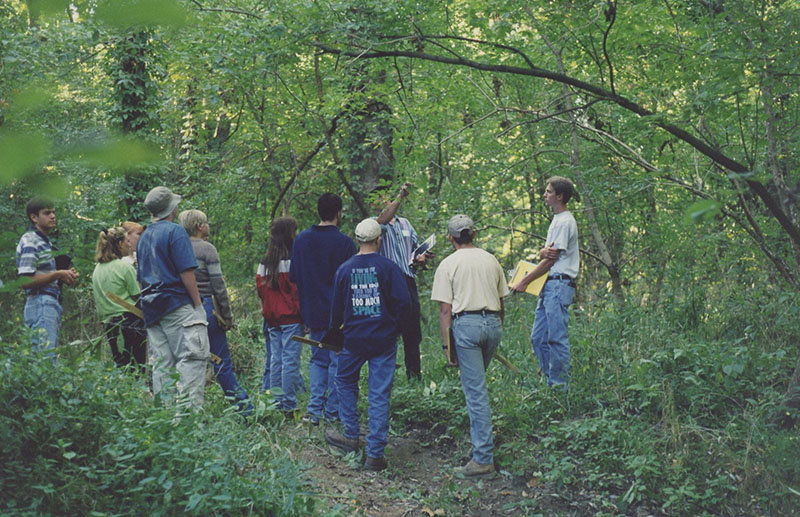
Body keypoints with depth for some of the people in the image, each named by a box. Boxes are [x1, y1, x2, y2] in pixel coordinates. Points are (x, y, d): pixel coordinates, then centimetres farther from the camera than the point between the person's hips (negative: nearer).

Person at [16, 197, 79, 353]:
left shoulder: (45, 241, 21)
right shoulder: (30, 241, -9)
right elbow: (26, 281, -18)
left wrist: (66, 276, 9)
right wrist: (57, 275, -13)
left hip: (52, 304, 10)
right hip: (40, 304, -10)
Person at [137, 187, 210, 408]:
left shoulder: (144, 237, 18)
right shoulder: (175, 231, -7)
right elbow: (186, 271, -13)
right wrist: (198, 303, -9)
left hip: (151, 307, 8)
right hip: (177, 305, -8)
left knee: (161, 363, 6)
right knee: (192, 357, -10)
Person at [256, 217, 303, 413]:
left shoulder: (265, 261, 9)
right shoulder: (292, 260, -11)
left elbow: (260, 288, 13)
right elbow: (298, 288, -13)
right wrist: (303, 313, -6)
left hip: (272, 319, 7)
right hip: (291, 318, -7)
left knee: (275, 359, 11)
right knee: (290, 360, -4)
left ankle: (276, 403, 14)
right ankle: (289, 404, -5)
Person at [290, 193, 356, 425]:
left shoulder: (301, 239, 3)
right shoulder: (345, 242, -12)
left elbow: (293, 276, 9)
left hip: (312, 311, 5)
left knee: (318, 359, 15)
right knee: (337, 361, 5)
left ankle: (314, 410, 7)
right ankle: (332, 411, 7)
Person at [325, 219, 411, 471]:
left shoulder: (344, 270, 1)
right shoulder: (388, 267, -7)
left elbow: (336, 308, 9)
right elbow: (404, 304, -10)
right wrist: (393, 326, 9)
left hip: (353, 338, 2)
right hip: (384, 339, -2)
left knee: (345, 382, 24)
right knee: (379, 395, 2)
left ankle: (351, 436, 26)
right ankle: (375, 453, 2)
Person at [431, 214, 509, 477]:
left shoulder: (448, 265, -1)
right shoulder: (491, 260, 12)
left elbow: (445, 309, -5)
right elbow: (500, 301, 16)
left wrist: (447, 345, -3)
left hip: (466, 323, -5)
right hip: (492, 322, 5)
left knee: (475, 390, -5)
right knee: (477, 383, 21)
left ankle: (483, 457, -6)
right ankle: (480, 438, 26)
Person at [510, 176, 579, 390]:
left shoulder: (565, 222, -11)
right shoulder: (557, 220, 21)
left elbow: (550, 259, -13)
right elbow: (544, 255, 15)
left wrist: (524, 282, -8)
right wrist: (544, 251, -12)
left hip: (559, 283, -10)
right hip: (550, 286, 10)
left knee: (557, 337, -8)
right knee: (538, 338, 10)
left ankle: (559, 385, -5)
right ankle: (551, 382, 15)